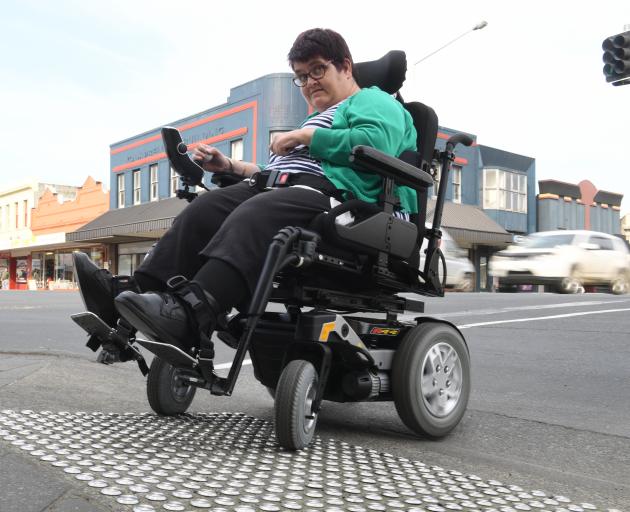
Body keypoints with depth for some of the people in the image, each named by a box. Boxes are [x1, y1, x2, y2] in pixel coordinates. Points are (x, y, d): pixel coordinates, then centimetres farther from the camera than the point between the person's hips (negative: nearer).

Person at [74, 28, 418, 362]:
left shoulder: (375, 101, 13)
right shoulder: (318, 118, 41)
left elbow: (377, 143, -12)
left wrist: (305, 136, -8)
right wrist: (230, 166, 23)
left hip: (327, 191, -9)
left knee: (253, 215, -36)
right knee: (204, 208, -15)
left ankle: (189, 317, -55)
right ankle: (137, 290, -28)